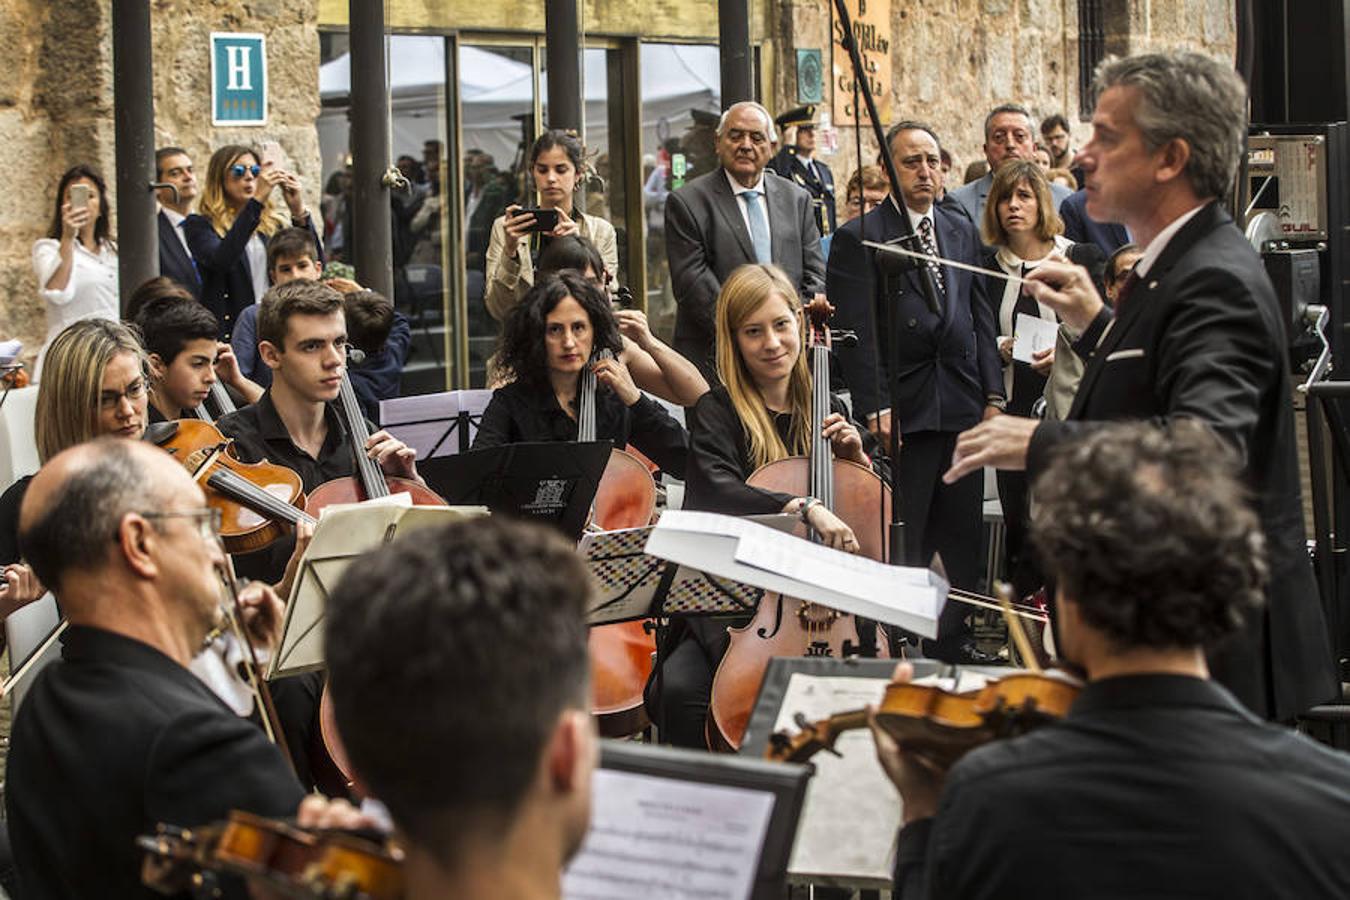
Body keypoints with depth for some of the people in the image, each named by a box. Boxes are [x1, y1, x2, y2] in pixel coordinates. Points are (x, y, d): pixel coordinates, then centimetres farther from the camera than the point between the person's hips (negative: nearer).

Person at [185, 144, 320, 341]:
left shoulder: (276, 223, 14)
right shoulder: (200, 226, 4)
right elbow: (219, 260, -17)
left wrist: (299, 212, -10)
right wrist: (257, 201, -20)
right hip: (229, 331, -3)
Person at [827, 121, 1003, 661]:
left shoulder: (962, 232, 14)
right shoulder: (858, 239, -4)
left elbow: (980, 318, 14)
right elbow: (857, 332, -10)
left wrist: (993, 394, 7)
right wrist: (874, 408, -16)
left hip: (962, 408, 6)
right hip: (903, 412, -6)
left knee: (963, 539, 10)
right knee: (901, 544, -2)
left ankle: (954, 647, 19)